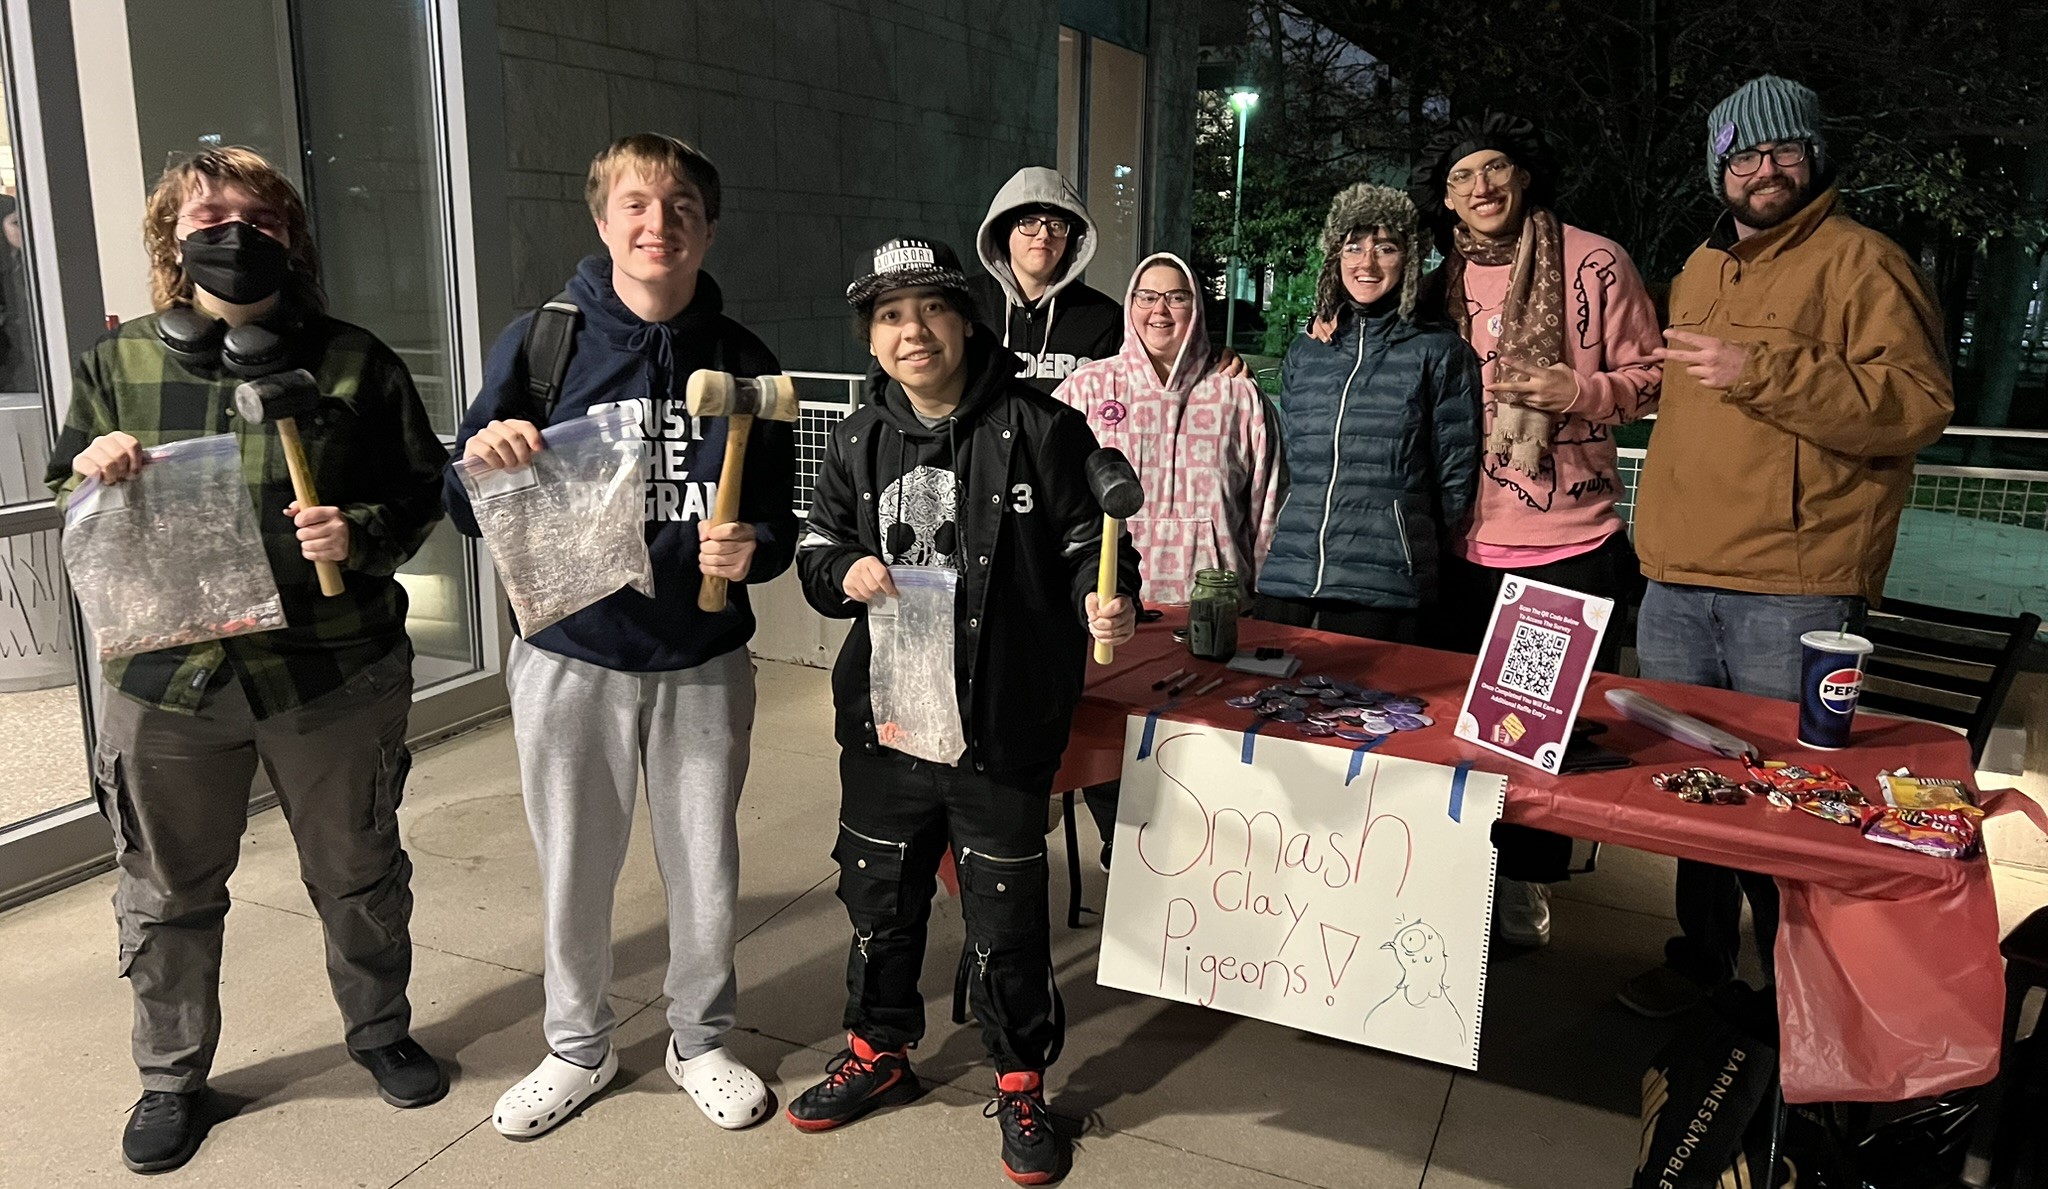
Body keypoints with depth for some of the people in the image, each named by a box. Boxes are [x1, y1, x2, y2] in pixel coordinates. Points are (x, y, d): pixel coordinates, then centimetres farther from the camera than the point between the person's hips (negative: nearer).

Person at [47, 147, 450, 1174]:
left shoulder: (352, 362, -1)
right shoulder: (116, 364, 5)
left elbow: (424, 489, 2)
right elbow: (65, 513, 11)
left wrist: (364, 533, -18)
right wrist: (89, 474, -12)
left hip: (332, 674, -1)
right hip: (164, 676, 2)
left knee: (359, 875, 14)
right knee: (168, 895, 15)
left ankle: (380, 1031, 39)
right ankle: (170, 1077, 38)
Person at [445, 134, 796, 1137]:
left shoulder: (741, 361, 0)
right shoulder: (540, 343, -4)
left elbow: (778, 520, 4)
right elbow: (472, 516, -2)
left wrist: (753, 548, -19)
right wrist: (482, 460, -24)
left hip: (702, 662, 1)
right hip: (570, 656, 0)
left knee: (705, 873, 12)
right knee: (574, 872, 13)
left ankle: (700, 1040, 36)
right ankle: (578, 1047, 37)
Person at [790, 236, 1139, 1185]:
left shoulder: (1039, 430, -9)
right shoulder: (859, 442, 5)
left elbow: (1089, 545, -6)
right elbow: (817, 553, 12)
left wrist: (1106, 602, -27)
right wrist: (845, 572, -11)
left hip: (1004, 718, -4)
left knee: (1005, 910, 8)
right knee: (879, 891, 19)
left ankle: (1020, 1082, 31)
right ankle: (879, 1049, 43)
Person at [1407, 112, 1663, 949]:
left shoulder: (1594, 263, -5)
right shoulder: (1443, 288, 7)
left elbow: (1650, 377, -1)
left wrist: (1579, 391, -18)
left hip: (1572, 545, -4)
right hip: (1469, 547, 4)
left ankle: (1527, 886, 23)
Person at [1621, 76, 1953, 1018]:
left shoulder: (1859, 261, -3)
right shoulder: (1699, 270, 19)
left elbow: (1920, 402, -15)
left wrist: (1761, 371, -22)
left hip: (1792, 594, -6)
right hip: (1677, 586, 7)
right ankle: (1702, 952, 28)